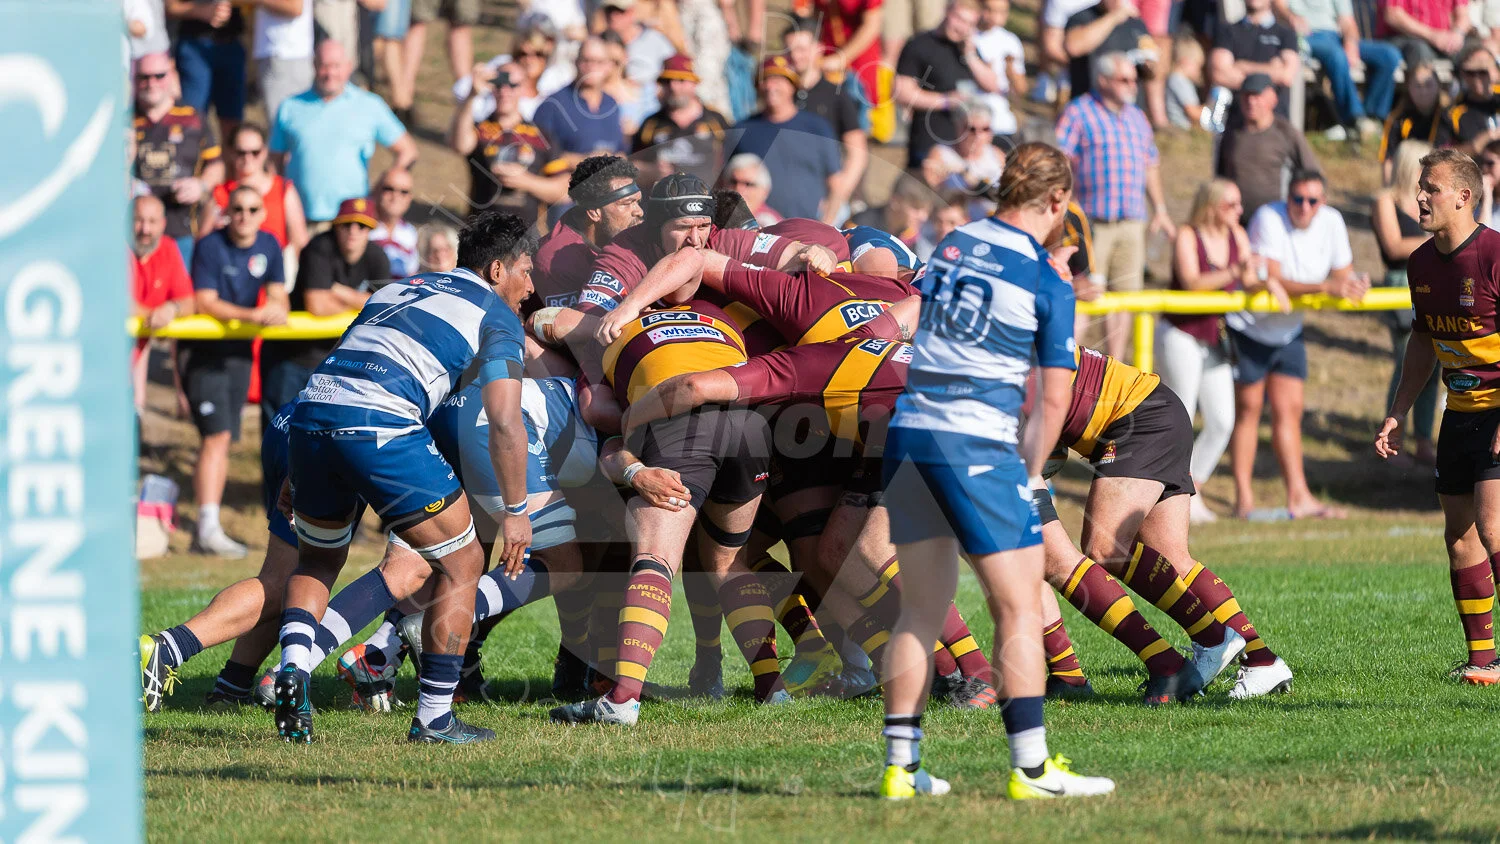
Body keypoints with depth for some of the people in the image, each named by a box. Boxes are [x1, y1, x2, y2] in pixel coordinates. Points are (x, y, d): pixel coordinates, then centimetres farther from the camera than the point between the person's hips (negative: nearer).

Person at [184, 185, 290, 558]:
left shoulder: (268, 247, 5)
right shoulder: (211, 247, -13)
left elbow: (278, 296, 4)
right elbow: (204, 302, -19)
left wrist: (276, 310, -21)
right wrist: (252, 315, -29)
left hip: (239, 349, 6)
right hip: (204, 349, -6)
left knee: (224, 440, 7)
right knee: (216, 436, -17)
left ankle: (207, 530, 12)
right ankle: (208, 528, -21)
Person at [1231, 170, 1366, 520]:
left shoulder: (1331, 222, -6)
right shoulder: (1269, 219, -24)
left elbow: (1342, 273, 1)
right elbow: (1272, 280, -32)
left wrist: (1352, 284, -24)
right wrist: (1325, 287, -41)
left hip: (1288, 330, 5)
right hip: (1250, 326, -5)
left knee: (1289, 409, 4)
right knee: (1248, 408, -1)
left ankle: (1298, 497, 4)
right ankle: (1244, 497, 5)